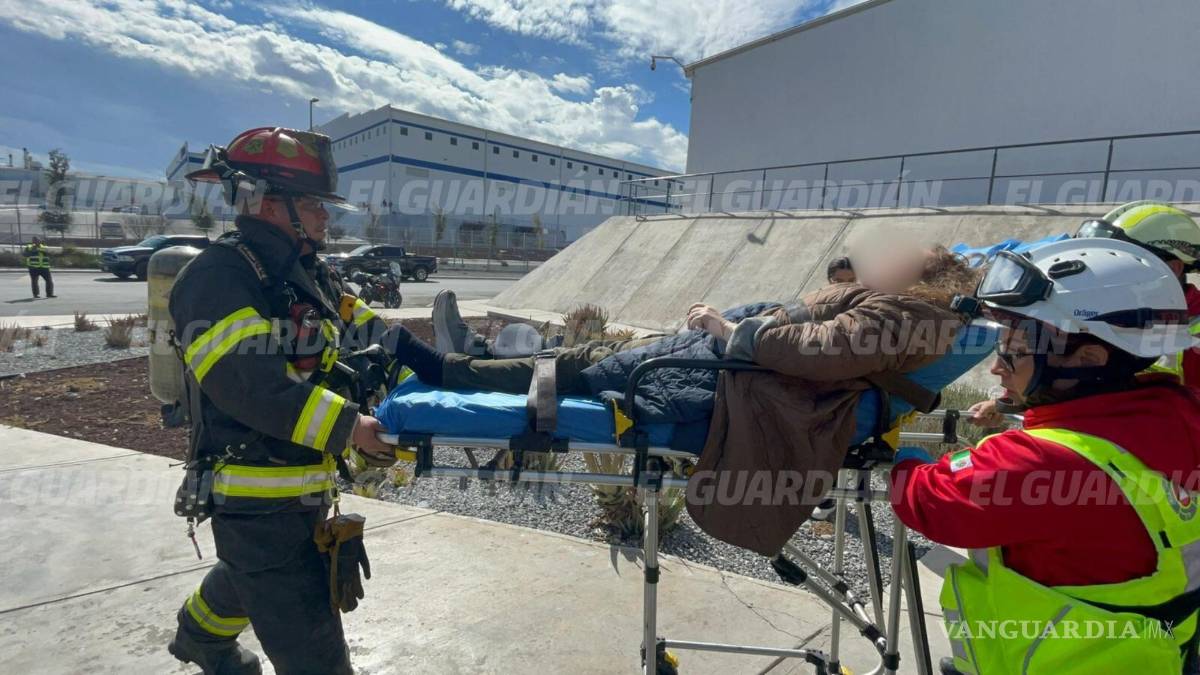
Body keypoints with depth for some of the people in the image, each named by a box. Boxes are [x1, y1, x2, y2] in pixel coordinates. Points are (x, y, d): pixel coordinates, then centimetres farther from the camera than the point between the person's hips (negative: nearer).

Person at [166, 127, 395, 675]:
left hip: (307, 486, 9)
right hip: (258, 500, -9)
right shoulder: (219, 276, -19)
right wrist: (347, 425, -33)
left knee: (253, 575, 36)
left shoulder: (310, 276, 8)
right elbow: (247, 381, -32)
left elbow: (368, 332, 8)